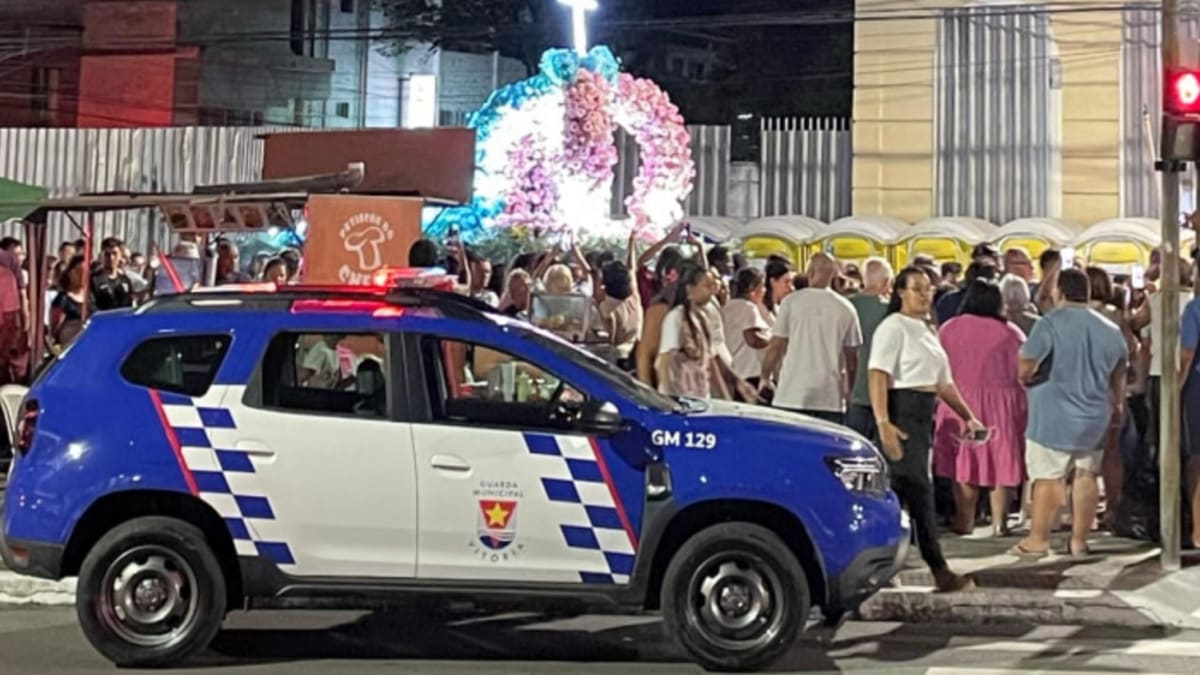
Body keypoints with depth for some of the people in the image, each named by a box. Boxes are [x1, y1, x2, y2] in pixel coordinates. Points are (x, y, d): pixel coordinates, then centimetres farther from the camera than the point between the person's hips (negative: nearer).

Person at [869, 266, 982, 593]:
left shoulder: (927, 330, 20)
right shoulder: (893, 327, -8)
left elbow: (943, 381, 25)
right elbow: (878, 376, -18)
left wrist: (968, 416, 18)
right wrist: (883, 423, -28)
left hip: (924, 414, 9)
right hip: (902, 411, -9)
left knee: (901, 488, 9)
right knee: (919, 489, -8)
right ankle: (939, 570, -8)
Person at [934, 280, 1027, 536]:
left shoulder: (948, 329, 0)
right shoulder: (1009, 332, -5)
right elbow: (1022, 373, -3)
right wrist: (1023, 407, 8)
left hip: (959, 405, 1)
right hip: (1000, 405, -1)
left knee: (964, 465, 7)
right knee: (1000, 463, 7)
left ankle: (964, 521, 11)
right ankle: (999, 522, 8)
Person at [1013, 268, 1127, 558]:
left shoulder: (1050, 324, -13)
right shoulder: (1110, 329, 7)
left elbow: (1025, 369, -18)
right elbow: (1118, 376, 18)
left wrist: (1025, 379, 4)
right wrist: (1118, 405, 32)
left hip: (1054, 416, -5)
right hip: (1094, 417, 5)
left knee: (1049, 477, -1)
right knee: (1087, 475, 10)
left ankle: (1038, 539, 5)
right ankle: (1079, 541, 14)